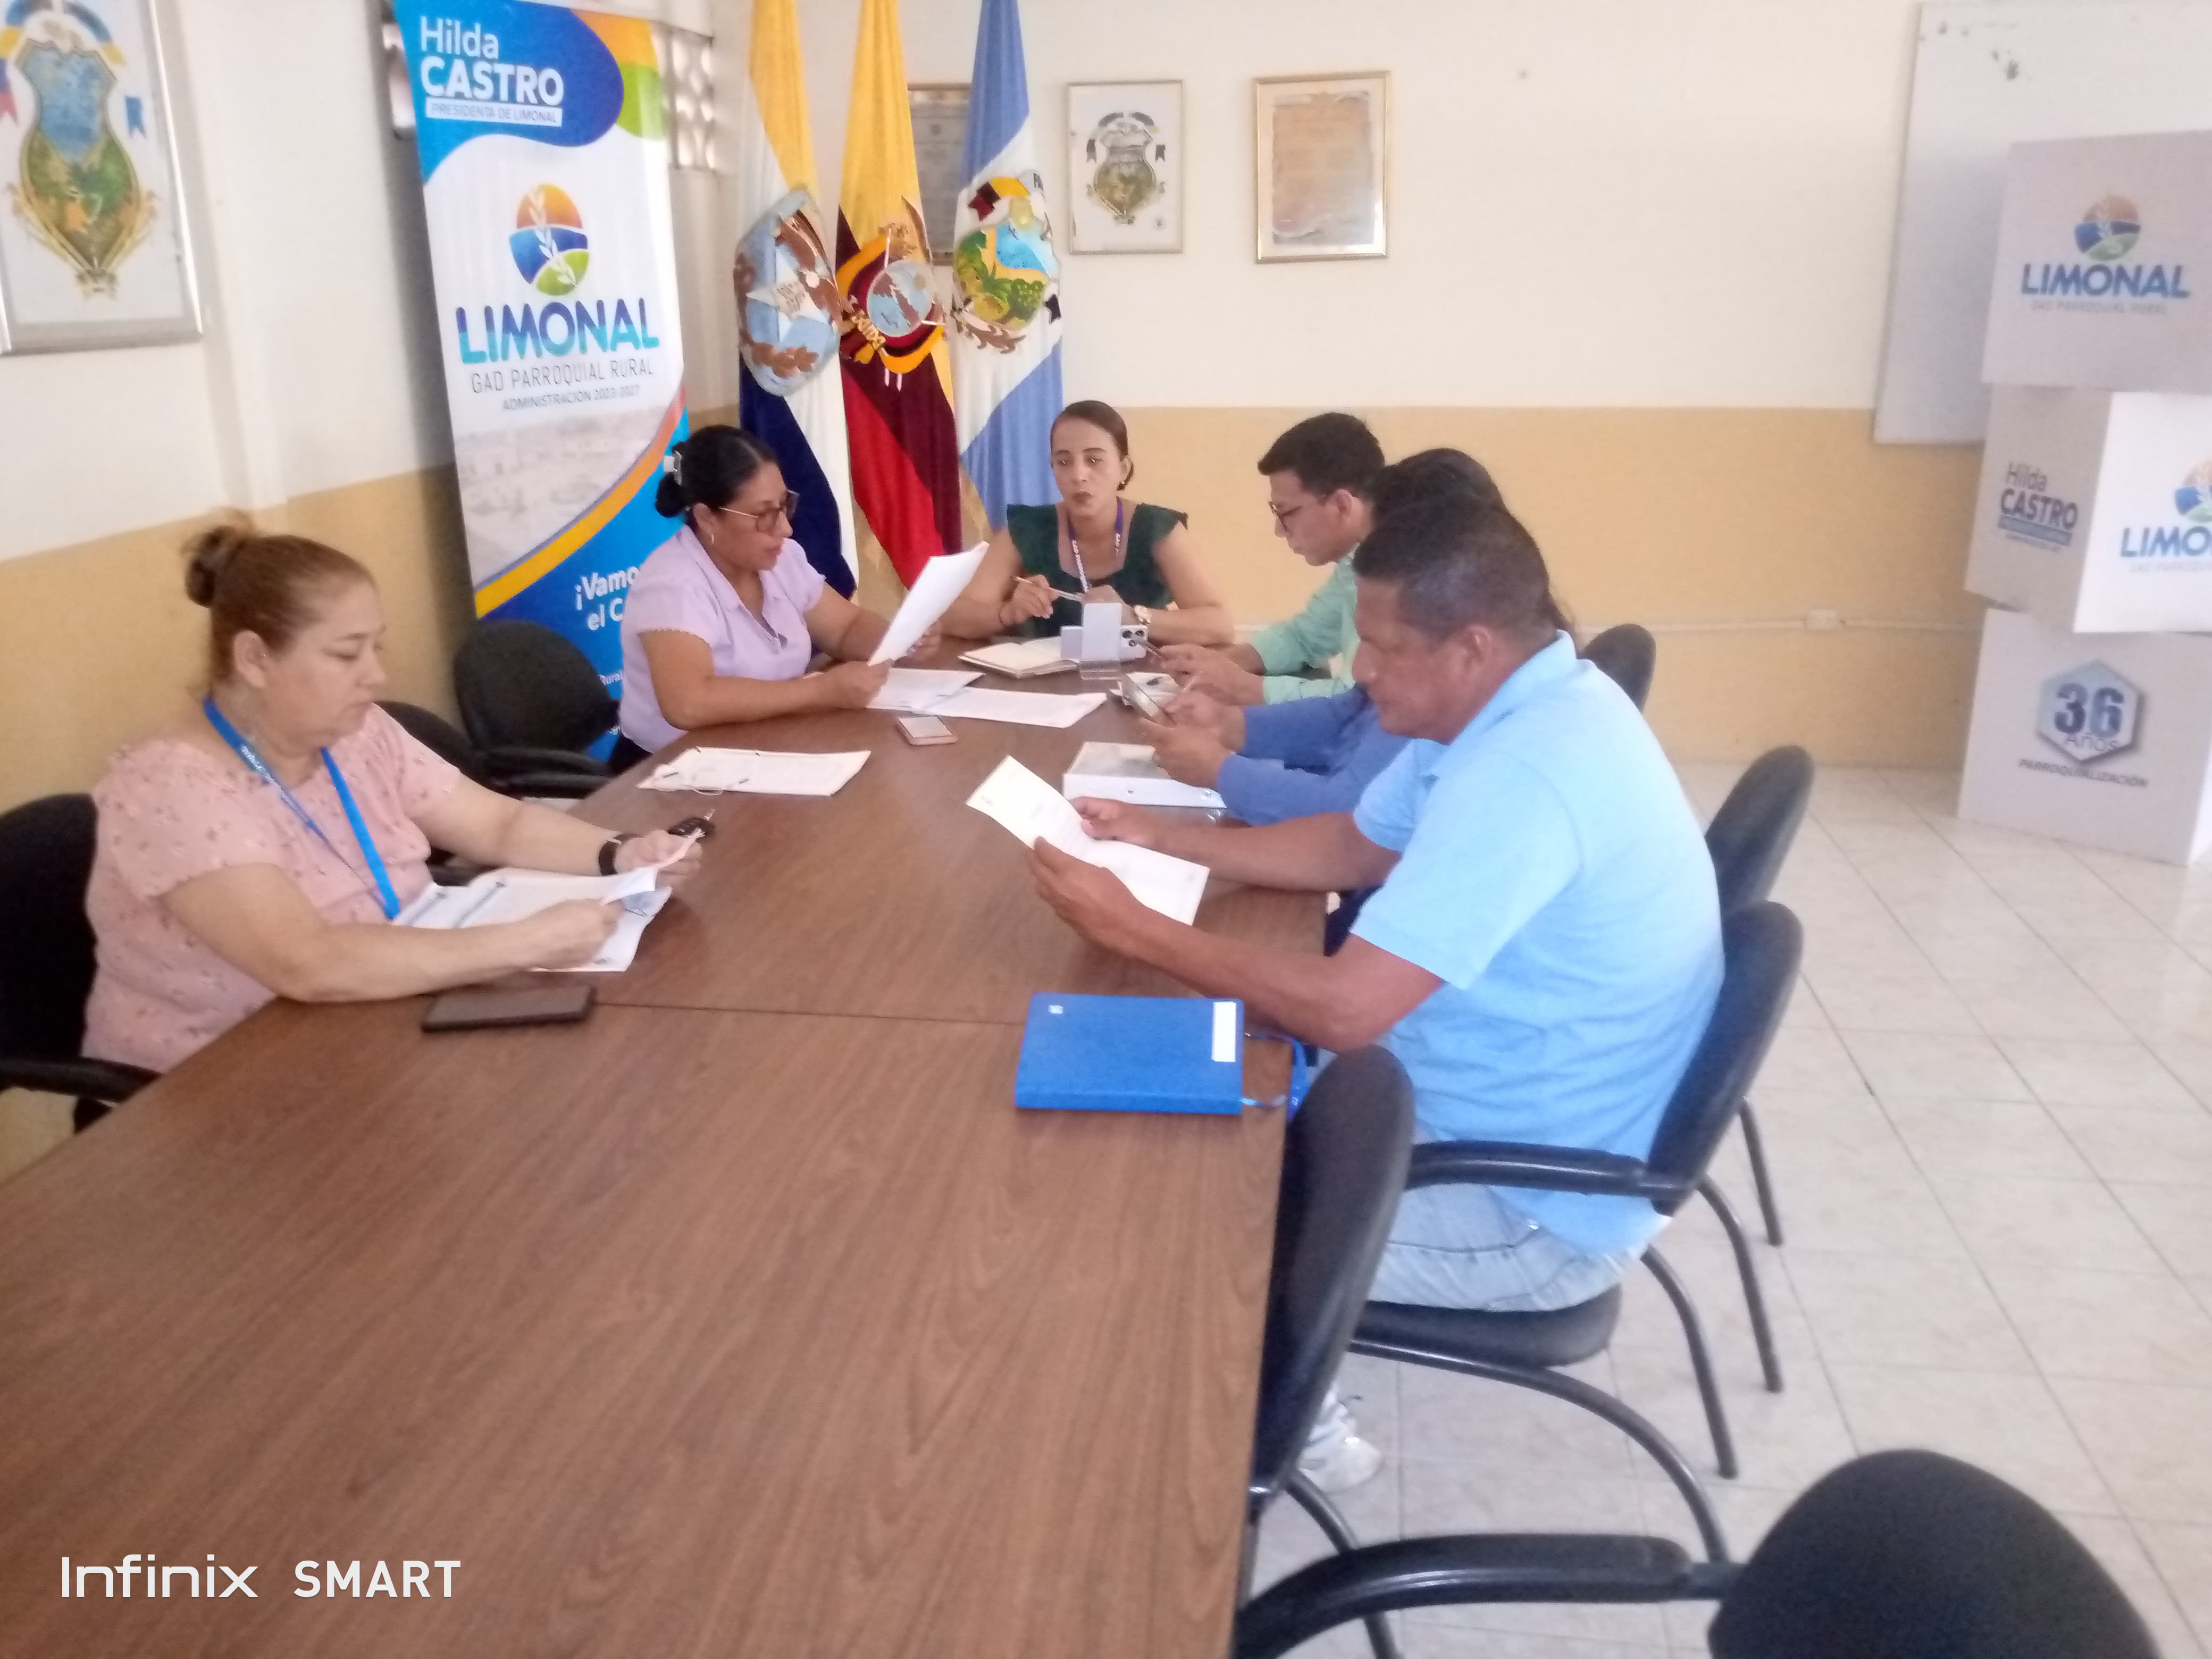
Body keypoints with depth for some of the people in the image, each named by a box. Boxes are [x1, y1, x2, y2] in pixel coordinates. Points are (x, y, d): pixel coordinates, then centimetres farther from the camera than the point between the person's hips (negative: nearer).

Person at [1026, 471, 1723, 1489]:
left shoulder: (1524, 773, -33)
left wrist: (1131, 931, -23)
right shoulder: (1517, 710, 0)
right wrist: (1163, 839, 2)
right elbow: (1354, 846, 13)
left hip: (1533, 1208, -9)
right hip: (1506, 1115, 10)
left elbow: (1341, 1011, -33)